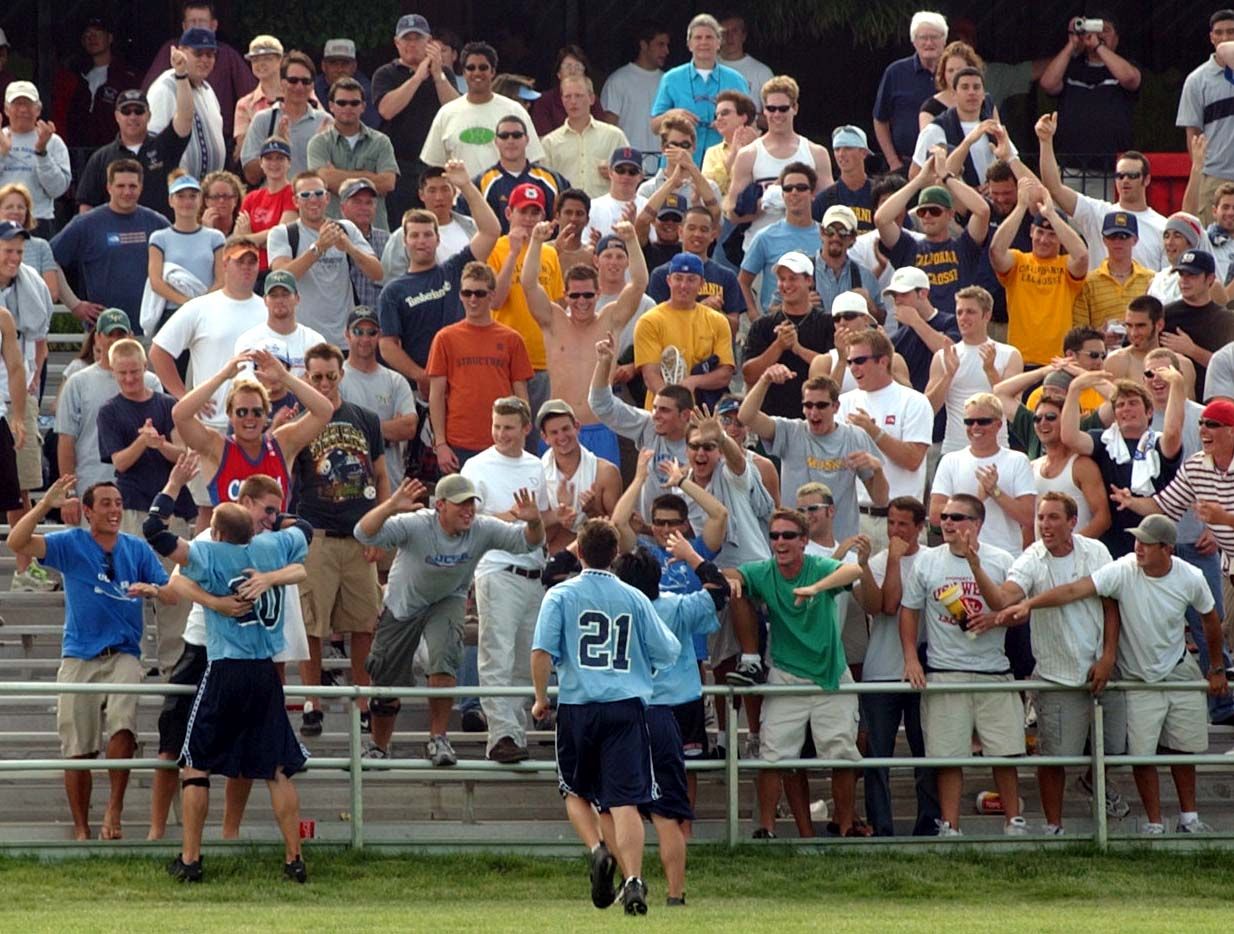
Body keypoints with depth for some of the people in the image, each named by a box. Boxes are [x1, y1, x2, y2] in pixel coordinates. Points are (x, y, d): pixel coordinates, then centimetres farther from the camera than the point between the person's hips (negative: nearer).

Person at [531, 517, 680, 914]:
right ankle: (633, 882, -16)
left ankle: (598, 849, -6)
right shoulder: (634, 599, 5)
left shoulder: (560, 595, 1)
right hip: (626, 705, 1)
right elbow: (668, 652, 8)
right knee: (625, 799, -4)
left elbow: (542, 651, -9)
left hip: (578, 705, -1)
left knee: (576, 792, 18)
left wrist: (541, 698, 3)